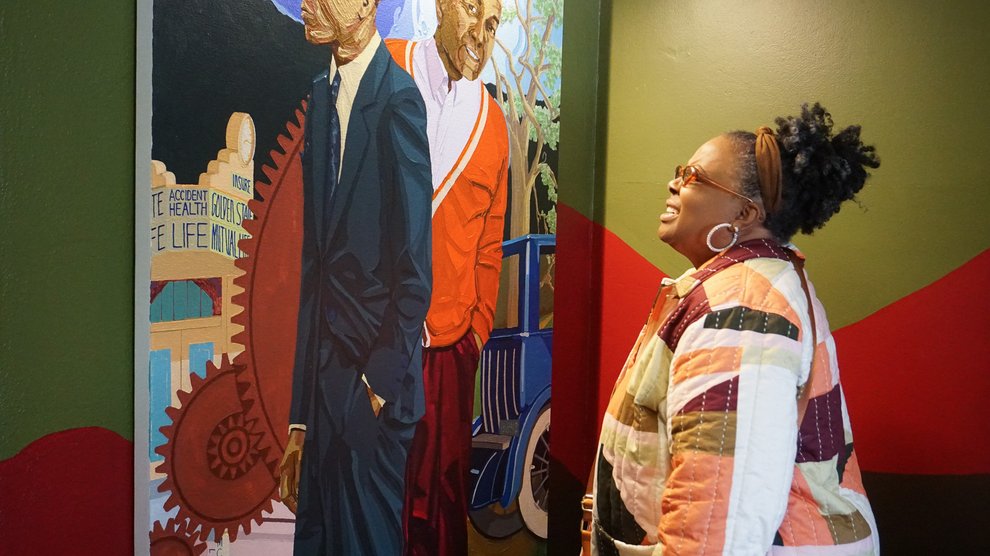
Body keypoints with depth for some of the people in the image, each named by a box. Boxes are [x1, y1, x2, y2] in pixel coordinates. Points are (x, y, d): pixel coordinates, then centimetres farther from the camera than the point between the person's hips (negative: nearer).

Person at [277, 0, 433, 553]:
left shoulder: (398, 97, -13)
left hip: (375, 385, -7)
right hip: (324, 378, 7)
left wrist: (380, 381, -11)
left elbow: (416, 269, -15)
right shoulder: (322, 94, 11)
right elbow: (314, 263, 11)